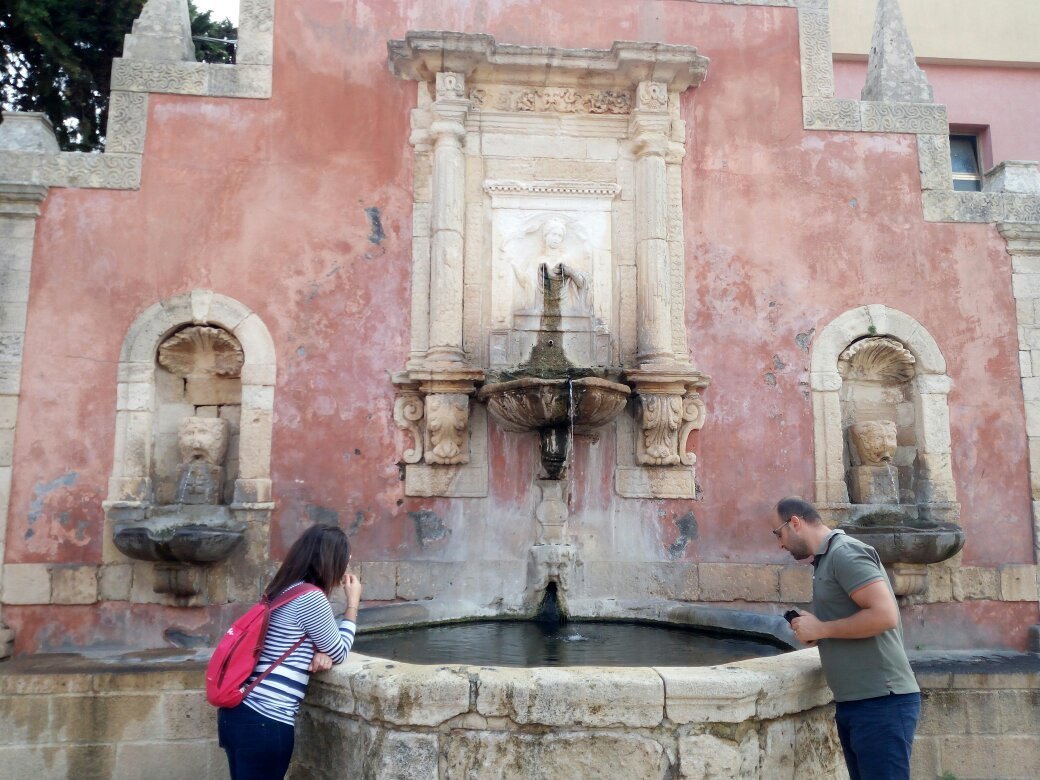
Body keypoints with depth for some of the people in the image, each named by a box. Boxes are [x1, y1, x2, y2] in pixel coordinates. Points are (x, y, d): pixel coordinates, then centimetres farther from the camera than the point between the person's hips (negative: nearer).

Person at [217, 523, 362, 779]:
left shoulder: (283, 591, 12)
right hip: (265, 722, -9)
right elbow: (340, 654, -3)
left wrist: (319, 654, 1)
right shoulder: (311, 598, -15)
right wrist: (353, 603, 7)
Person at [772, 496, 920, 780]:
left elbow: (885, 615, -23)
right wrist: (815, 633, 4)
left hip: (881, 702, -9)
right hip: (853, 703, 9)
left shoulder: (844, 552, -14)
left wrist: (821, 629, -14)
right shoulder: (828, 558, 15)